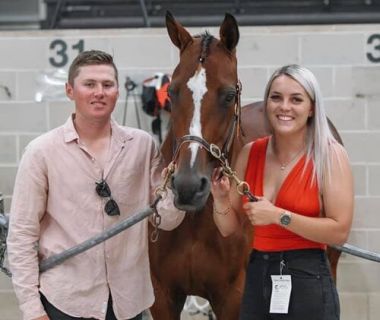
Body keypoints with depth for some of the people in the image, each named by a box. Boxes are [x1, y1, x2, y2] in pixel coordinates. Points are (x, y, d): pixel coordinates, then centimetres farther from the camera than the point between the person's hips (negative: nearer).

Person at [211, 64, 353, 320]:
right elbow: (229, 228, 8)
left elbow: (340, 231, -16)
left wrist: (278, 216, -20)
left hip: (308, 281, -4)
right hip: (257, 278, 5)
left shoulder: (330, 155, -9)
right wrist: (221, 198, -12)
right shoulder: (250, 153, 4)